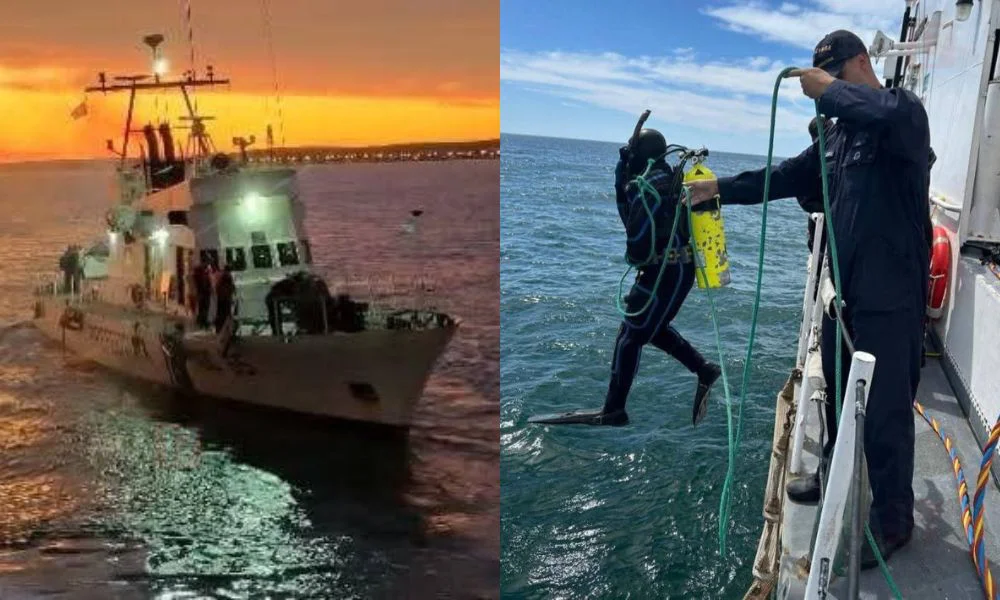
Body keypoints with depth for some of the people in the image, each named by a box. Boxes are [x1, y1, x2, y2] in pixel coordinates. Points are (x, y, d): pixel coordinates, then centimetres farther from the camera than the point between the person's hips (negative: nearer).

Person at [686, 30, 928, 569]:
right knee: (837, 393, 22)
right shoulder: (840, 132, 14)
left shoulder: (904, 110, -13)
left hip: (891, 295, -9)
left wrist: (829, 90, -23)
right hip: (844, 288, 9)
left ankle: (893, 521, 13)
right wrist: (722, 189, 11)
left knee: (886, 411, -1)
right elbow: (788, 177, 18)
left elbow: (887, 113, -38)